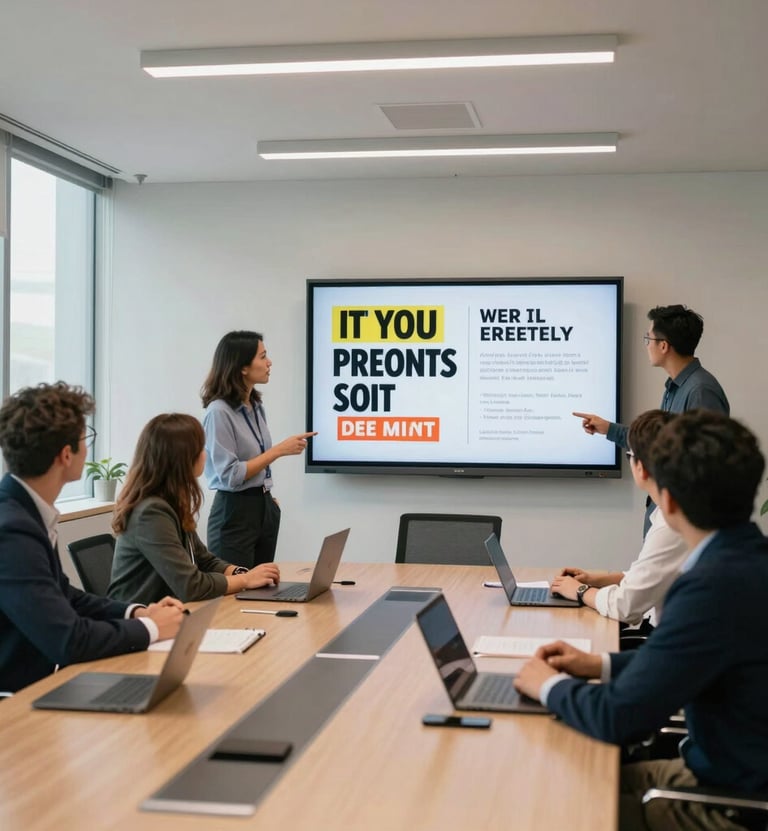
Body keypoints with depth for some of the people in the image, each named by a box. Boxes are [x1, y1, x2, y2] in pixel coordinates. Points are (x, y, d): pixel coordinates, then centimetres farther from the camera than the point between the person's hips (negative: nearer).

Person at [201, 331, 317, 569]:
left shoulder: (256, 406, 9)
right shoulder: (219, 412, -16)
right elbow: (230, 475, -20)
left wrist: (267, 495, 9)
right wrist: (279, 450, -18)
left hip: (264, 507, 8)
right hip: (235, 512, -8)